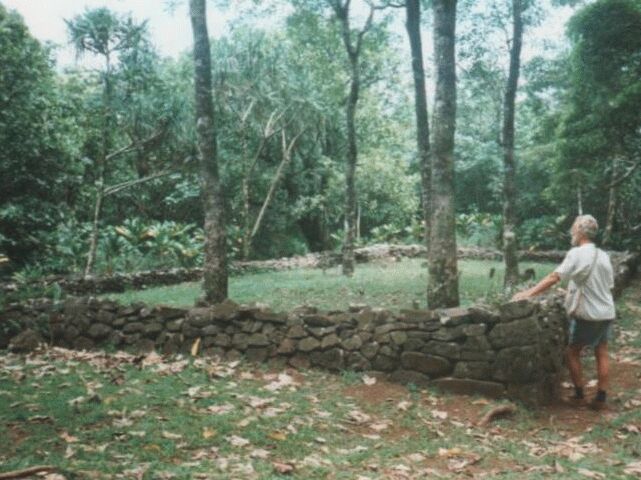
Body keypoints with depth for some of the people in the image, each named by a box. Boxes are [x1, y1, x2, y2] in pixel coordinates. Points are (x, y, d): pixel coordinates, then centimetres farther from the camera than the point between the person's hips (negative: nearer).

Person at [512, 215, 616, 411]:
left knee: (572, 352, 8)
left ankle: (579, 394, 12)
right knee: (602, 354, 9)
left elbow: (554, 277, -22)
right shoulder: (603, 256, 7)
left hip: (588, 314, -7)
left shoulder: (577, 254, -15)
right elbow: (609, 285, 11)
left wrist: (529, 293, -22)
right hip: (607, 312, 7)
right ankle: (601, 398, 12)